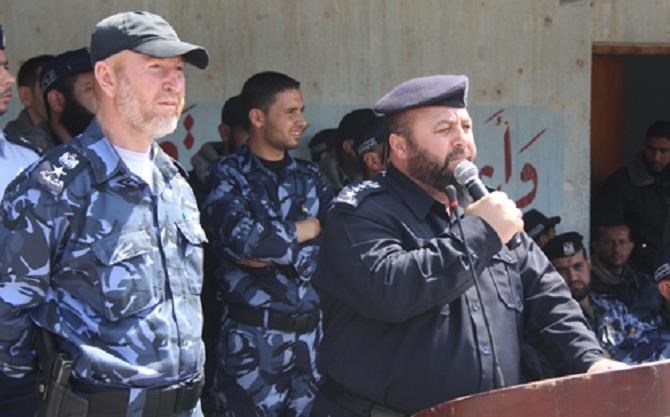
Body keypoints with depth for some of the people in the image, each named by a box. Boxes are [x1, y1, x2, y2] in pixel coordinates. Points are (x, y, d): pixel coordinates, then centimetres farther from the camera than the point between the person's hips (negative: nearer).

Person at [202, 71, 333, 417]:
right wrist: (304, 230, -6)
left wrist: (271, 251, -13)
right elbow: (242, 237, -21)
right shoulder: (228, 176, -4)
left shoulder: (309, 177, 12)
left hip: (311, 333, 5)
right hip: (252, 339, -5)